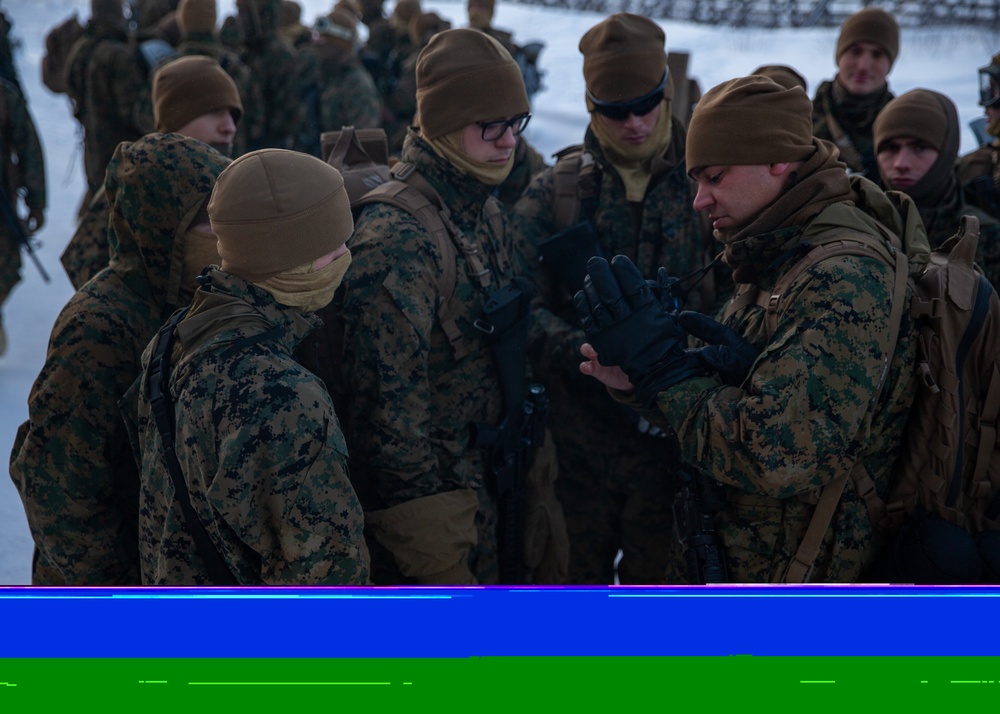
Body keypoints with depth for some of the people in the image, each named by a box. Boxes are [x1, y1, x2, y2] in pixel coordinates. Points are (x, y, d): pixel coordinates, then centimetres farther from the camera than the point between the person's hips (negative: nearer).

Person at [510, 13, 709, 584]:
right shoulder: (555, 191, 1)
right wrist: (580, 350, -24)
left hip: (672, 443, 0)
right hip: (576, 440, 1)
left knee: (657, 579, 14)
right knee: (574, 579, 15)